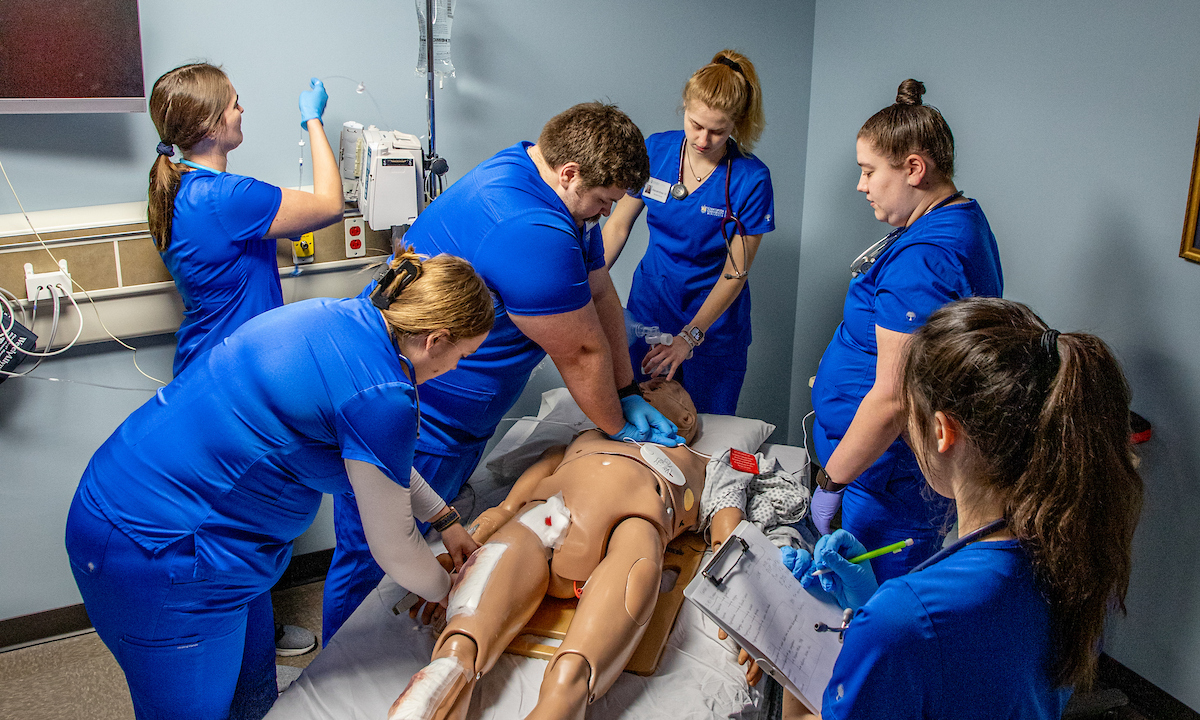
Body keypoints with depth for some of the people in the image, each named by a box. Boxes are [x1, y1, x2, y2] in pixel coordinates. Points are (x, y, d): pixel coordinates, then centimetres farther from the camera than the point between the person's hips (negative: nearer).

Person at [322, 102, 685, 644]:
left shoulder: (558, 192, 2)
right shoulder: (530, 232, -31)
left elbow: (601, 297, 9)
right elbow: (581, 352, -19)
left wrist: (627, 396, 9)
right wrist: (618, 427, -3)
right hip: (405, 425, -10)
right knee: (373, 567, 5)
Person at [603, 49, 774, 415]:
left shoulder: (752, 179, -17)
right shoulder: (654, 150, -8)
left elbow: (735, 272, -14)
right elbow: (618, 225, 0)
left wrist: (689, 336, -19)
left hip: (714, 319, -2)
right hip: (649, 305, 3)